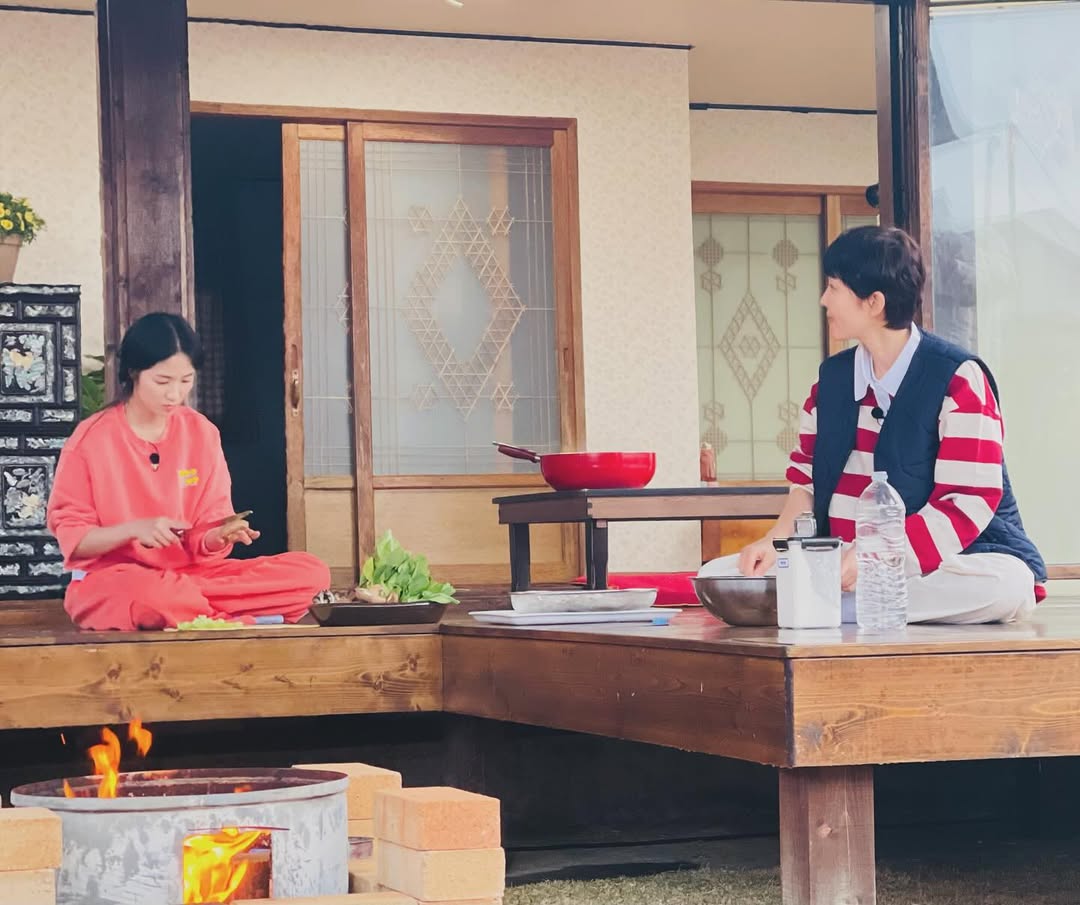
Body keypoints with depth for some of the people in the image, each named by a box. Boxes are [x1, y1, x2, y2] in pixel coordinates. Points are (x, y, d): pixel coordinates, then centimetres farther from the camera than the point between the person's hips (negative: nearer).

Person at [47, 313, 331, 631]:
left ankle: (187, 613, -22)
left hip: (187, 574, 5)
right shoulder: (92, 439, -7)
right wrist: (135, 529, -21)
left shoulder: (202, 434, 3)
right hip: (108, 580, -5)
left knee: (310, 573, -15)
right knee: (153, 596, -44)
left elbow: (202, 542, 5)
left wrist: (219, 537, -19)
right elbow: (71, 538, -5)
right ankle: (244, 623, -20)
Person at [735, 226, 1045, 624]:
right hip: (845, 565, 5)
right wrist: (776, 541, -8)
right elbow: (808, 479, 13)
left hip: (939, 563, -5)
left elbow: (970, 502, -16)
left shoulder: (956, 378, -10)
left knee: (1006, 586, -39)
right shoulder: (831, 378, 10)